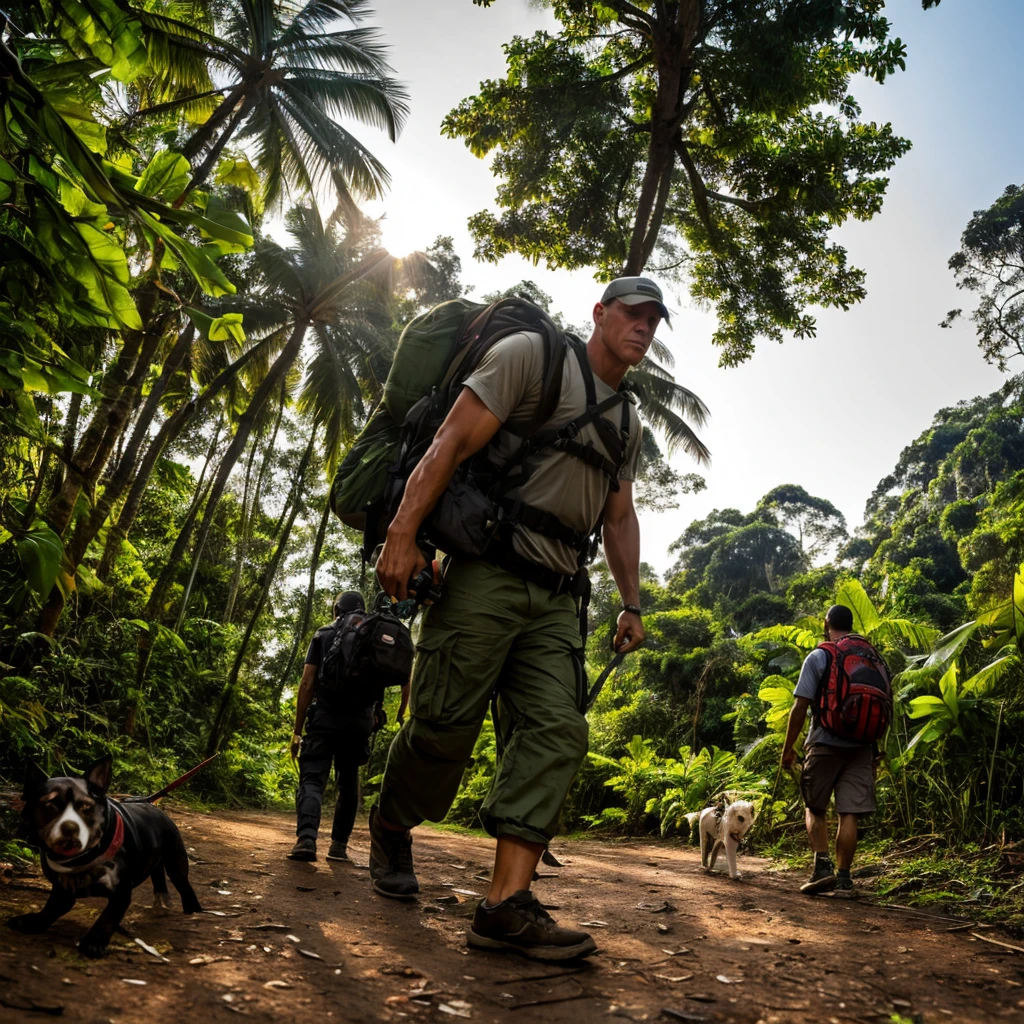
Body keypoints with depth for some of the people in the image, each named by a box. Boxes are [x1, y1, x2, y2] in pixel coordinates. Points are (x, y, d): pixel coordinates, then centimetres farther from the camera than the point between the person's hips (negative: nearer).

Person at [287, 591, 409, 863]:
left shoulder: (323, 635, 6)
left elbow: (307, 684, -1)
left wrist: (297, 729, 1)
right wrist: (400, 716, 11)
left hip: (324, 719, -2)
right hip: (360, 723, 2)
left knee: (312, 780, -3)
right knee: (348, 783, 16)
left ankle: (306, 839, -23)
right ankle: (339, 845, 15)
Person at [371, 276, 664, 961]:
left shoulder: (629, 425, 22)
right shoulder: (533, 355, -1)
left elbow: (620, 517, 26)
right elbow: (454, 441, -11)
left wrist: (632, 603, 18)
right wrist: (403, 534, -20)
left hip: (557, 597, 7)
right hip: (488, 573, -7)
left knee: (557, 732, -7)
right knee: (446, 721, -5)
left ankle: (506, 904, -8)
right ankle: (389, 828, 24)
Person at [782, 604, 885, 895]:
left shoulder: (818, 657, -5)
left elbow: (800, 707, -9)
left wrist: (788, 748, -2)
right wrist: (875, 748, 20)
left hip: (825, 745, -3)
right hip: (861, 747, 3)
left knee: (815, 808, 10)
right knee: (849, 813, 3)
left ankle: (822, 865, -4)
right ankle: (843, 877, 4)